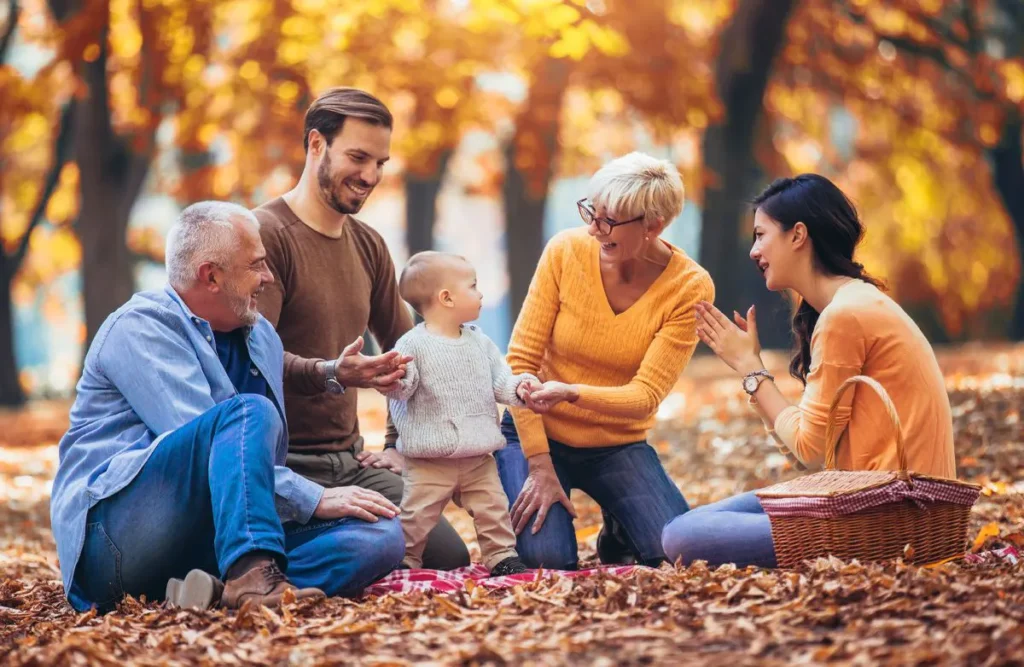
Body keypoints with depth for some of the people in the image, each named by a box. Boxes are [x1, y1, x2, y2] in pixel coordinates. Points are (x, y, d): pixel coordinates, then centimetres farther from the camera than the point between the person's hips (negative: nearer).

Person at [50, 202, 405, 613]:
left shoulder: (262, 338, 20)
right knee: (251, 411, -28)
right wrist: (313, 499, -18)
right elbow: (199, 439, -17)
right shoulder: (140, 328, -4)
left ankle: (217, 589, -34)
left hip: (216, 539, 7)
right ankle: (251, 578, -47)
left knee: (381, 534, -14)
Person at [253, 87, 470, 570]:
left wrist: (399, 446, 13)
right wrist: (331, 374, -38)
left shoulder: (368, 245, 15)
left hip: (350, 460, 7)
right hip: (283, 462, -7)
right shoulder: (265, 234, -10)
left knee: (450, 559, -7)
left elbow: (406, 352, 25)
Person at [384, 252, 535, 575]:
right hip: (428, 460, -4)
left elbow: (500, 381, 10)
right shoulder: (413, 345, -10)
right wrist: (394, 380, -38)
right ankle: (405, 560, 17)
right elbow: (401, 389, -15)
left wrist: (519, 386, -10)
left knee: (493, 511, 7)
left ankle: (501, 556, 21)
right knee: (417, 515, 1)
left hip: (479, 458, 5)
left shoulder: (480, 342, 7)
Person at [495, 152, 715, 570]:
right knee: (547, 556, -23)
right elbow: (521, 361, -12)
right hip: (539, 432, -1)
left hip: (618, 443, 1)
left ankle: (617, 530, 15)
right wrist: (540, 465, -17)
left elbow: (645, 397, -20)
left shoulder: (690, 288, -15)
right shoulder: (566, 250, -15)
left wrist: (571, 393, -40)